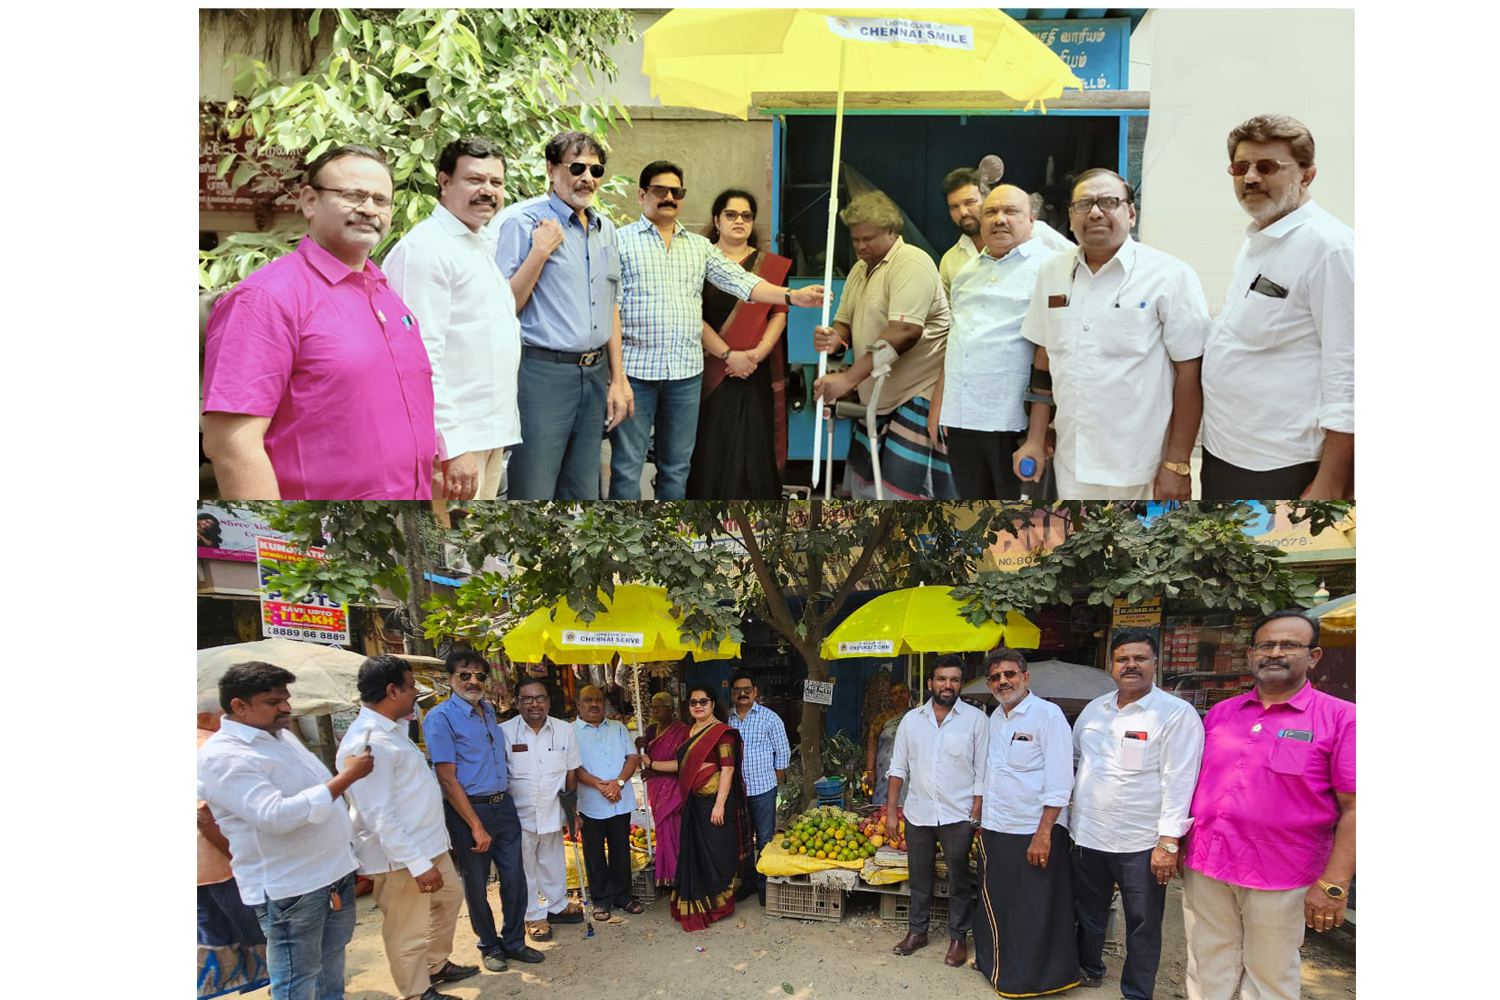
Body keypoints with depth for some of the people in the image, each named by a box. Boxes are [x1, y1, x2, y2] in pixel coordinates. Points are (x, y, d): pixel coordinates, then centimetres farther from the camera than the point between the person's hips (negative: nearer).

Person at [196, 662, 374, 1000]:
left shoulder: (280, 735, 9)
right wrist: (346, 777, -28)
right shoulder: (222, 756, -20)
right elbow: (276, 816, -30)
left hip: (335, 869, 9)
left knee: (332, 959, 21)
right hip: (289, 886, -9)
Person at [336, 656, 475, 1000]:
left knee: (449, 899, 26)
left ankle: (437, 965, 45)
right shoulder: (367, 742, -26)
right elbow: (380, 817, -29)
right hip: (400, 857, -11)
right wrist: (418, 864, -29)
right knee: (408, 932, 3)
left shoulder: (393, 727, 5)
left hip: (429, 843, 11)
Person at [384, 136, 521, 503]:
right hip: (454, 436, -10)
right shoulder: (425, 248, -12)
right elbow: (421, 358, -20)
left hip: (491, 434, 10)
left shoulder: (482, 246, 19)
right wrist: (453, 447, -24)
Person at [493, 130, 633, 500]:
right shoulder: (522, 222, -8)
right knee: (533, 492, -2)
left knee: (583, 491, 14)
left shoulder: (605, 228, 14)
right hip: (543, 373, -7)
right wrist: (540, 252, -18)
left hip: (595, 375, 7)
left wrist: (618, 378, 15)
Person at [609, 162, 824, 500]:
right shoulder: (621, 240, 3)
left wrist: (791, 296, -10)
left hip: (687, 371, 4)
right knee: (627, 466, 0)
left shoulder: (700, 246, 15)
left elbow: (739, 280, 5)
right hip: (635, 369, -4)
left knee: (677, 466, 11)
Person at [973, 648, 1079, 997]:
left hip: (1035, 833, -7)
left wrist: (1043, 834, -20)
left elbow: (1059, 782, -17)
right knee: (997, 906, 16)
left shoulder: (1047, 715, -12)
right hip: (996, 831, 7)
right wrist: (982, 820, 15)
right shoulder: (995, 718, 11)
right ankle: (998, 965, 32)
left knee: (1036, 913, 2)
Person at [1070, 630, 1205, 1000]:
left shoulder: (1177, 713, -12)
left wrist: (1168, 843, -18)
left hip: (1141, 844, -5)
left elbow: (1179, 782, -15)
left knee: (1143, 925, 7)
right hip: (1087, 835, 5)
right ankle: (1089, 969, 41)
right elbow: (1070, 757, 19)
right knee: (1088, 913, 20)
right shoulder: (1094, 709, 7)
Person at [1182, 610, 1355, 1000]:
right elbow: (1194, 783, 17)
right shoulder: (1220, 713, 10)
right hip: (1205, 867, 4)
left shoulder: (1340, 718, -6)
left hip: (1280, 879, -4)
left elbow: (1353, 808, -10)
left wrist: (1334, 884, -16)